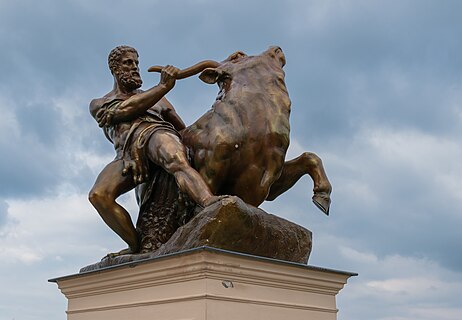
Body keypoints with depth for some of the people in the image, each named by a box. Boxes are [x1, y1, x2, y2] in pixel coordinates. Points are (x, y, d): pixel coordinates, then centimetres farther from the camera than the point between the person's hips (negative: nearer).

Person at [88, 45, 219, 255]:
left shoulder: (157, 98, 37)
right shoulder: (98, 105, 29)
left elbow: (184, 129, 30)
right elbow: (124, 110, 6)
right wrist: (164, 87, 3)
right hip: (128, 154, 0)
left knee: (177, 163, -38)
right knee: (98, 195, -28)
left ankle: (211, 205, -63)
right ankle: (137, 246, -16)